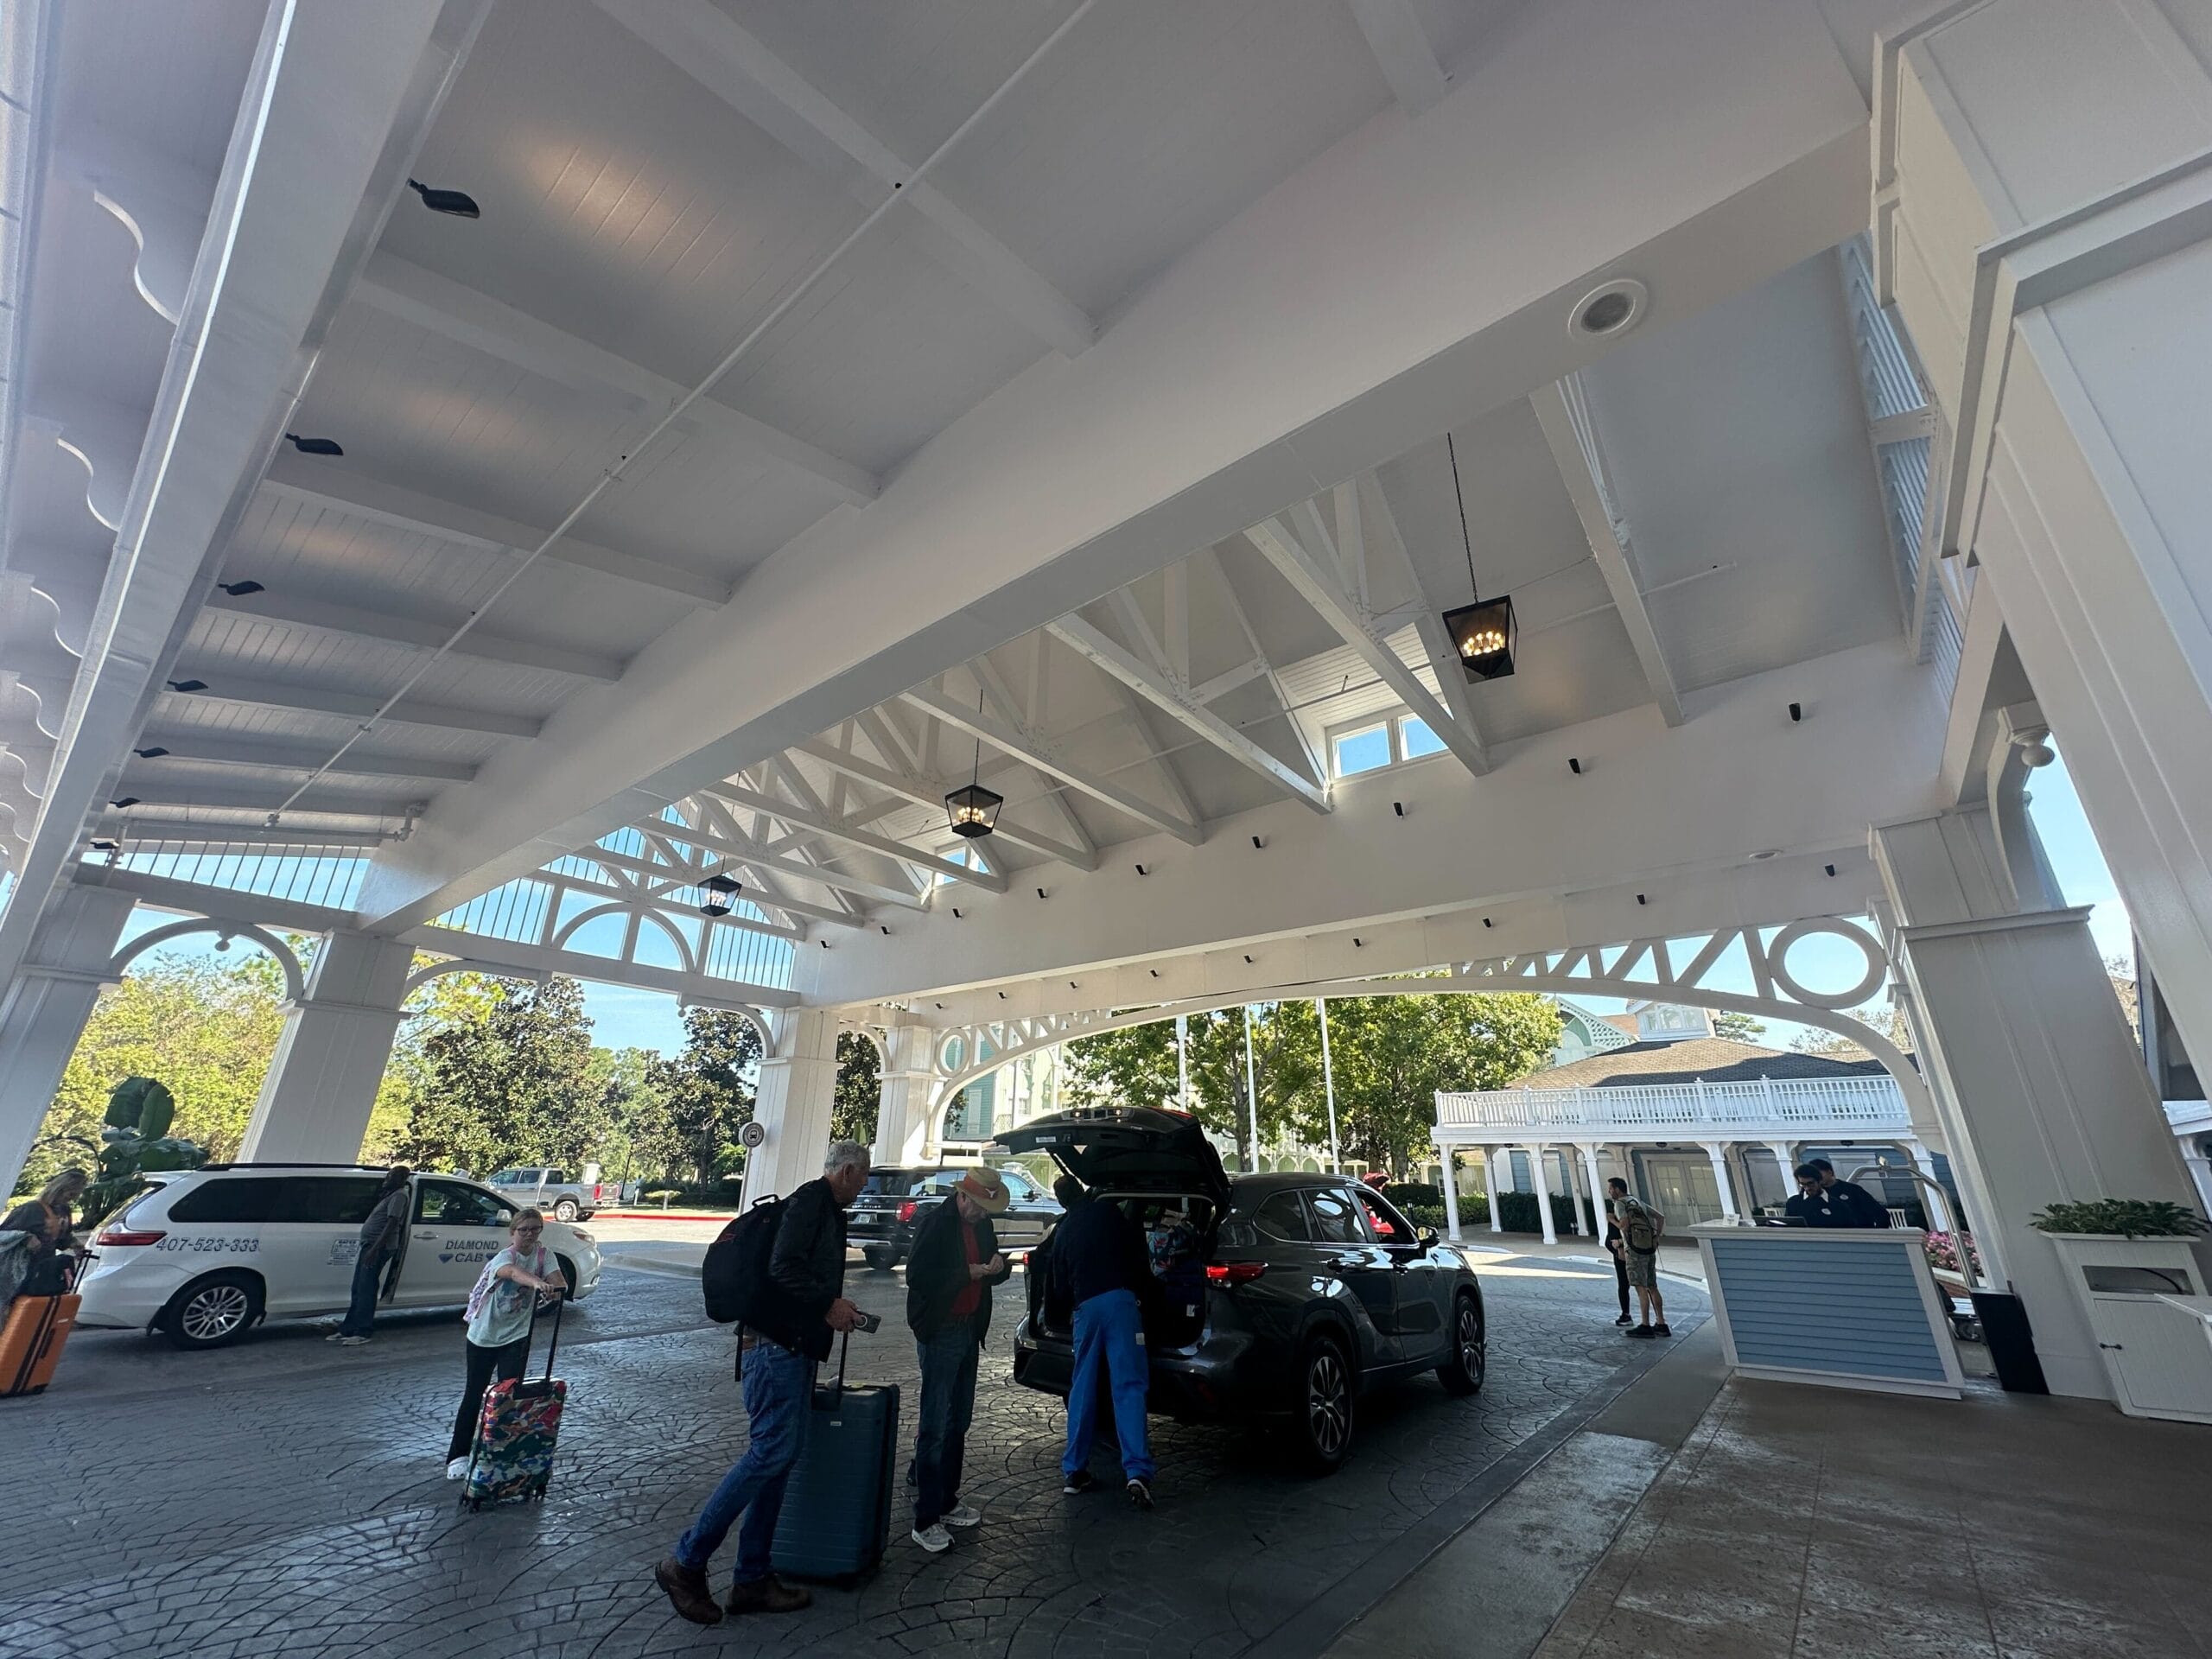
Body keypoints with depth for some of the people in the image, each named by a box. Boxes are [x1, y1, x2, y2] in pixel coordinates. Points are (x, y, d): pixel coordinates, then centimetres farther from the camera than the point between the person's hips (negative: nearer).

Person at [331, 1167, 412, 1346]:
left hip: (379, 1246, -10)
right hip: (371, 1244, 10)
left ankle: (362, 1333, -3)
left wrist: (375, 1248, -24)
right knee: (358, 1289, 13)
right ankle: (347, 1329, 19)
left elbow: (392, 1224, -20)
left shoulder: (399, 1196, -12)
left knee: (365, 1290, -7)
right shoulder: (391, 1194, 18)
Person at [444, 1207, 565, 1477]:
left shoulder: (543, 1254, -8)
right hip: (483, 1336, -3)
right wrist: (537, 1282, -67)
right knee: (474, 1395, 9)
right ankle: (458, 1455, 25)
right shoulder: (504, 1256, -22)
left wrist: (555, 1288, -46)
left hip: (516, 1336, 3)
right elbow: (514, 1272, -47)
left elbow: (560, 1282, -22)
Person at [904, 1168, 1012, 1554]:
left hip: (969, 1330, 7)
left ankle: (946, 1502, 29)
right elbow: (917, 1276, -21)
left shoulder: (982, 1224, 8)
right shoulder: (935, 1223, -14)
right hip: (940, 1331, -7)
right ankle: (926, 1520, 7)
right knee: (936, 1424, -3)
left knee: (959, 1421, 15)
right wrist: (969, 1272, -22)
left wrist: (1000, 1266, -8)